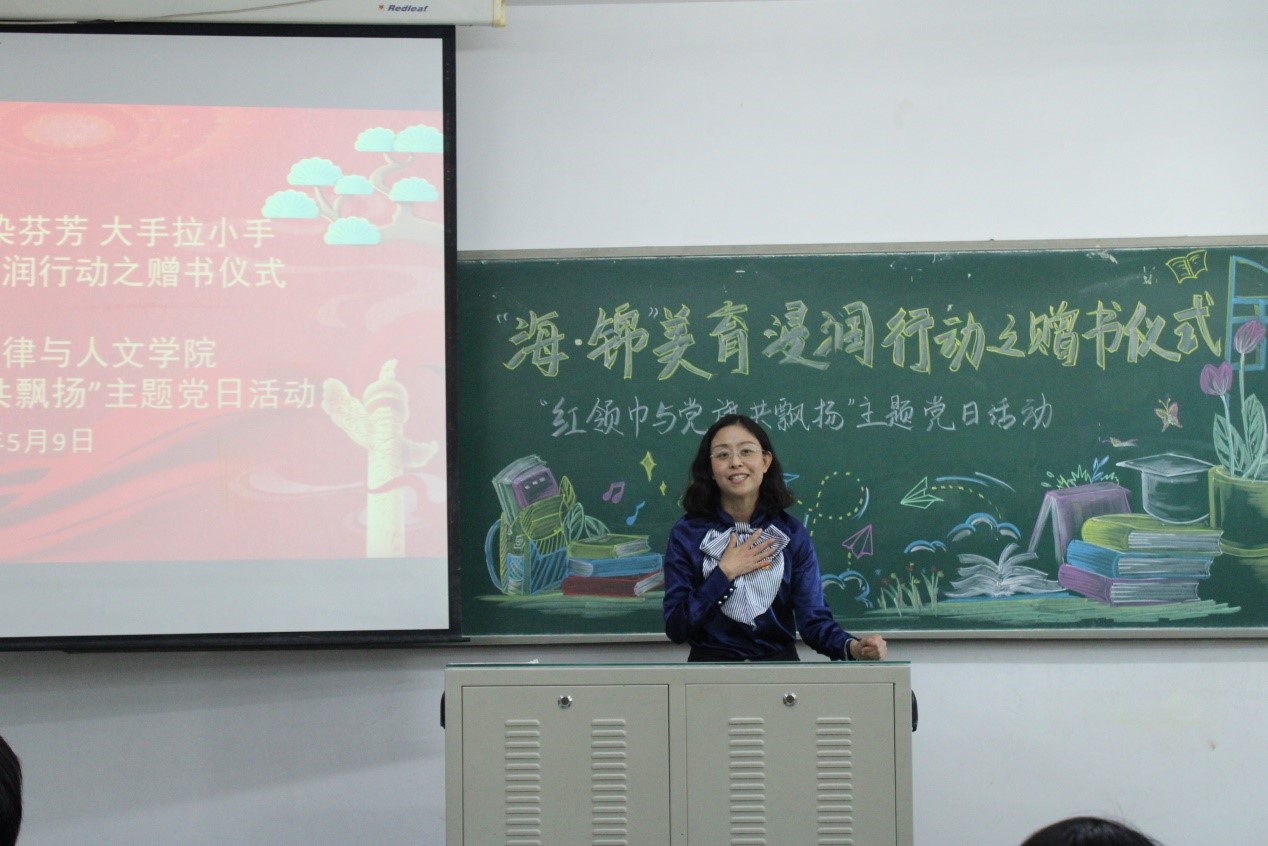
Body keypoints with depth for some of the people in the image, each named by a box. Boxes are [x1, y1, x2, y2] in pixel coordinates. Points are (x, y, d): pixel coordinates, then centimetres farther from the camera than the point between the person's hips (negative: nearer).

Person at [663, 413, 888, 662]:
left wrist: (853, 647, -23)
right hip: (710, 671, -1)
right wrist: (724, 574, -11)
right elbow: (675, 628, -4)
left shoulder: (792, 535, 3)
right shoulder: (686, 534, -1)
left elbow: (813, 617, -4)